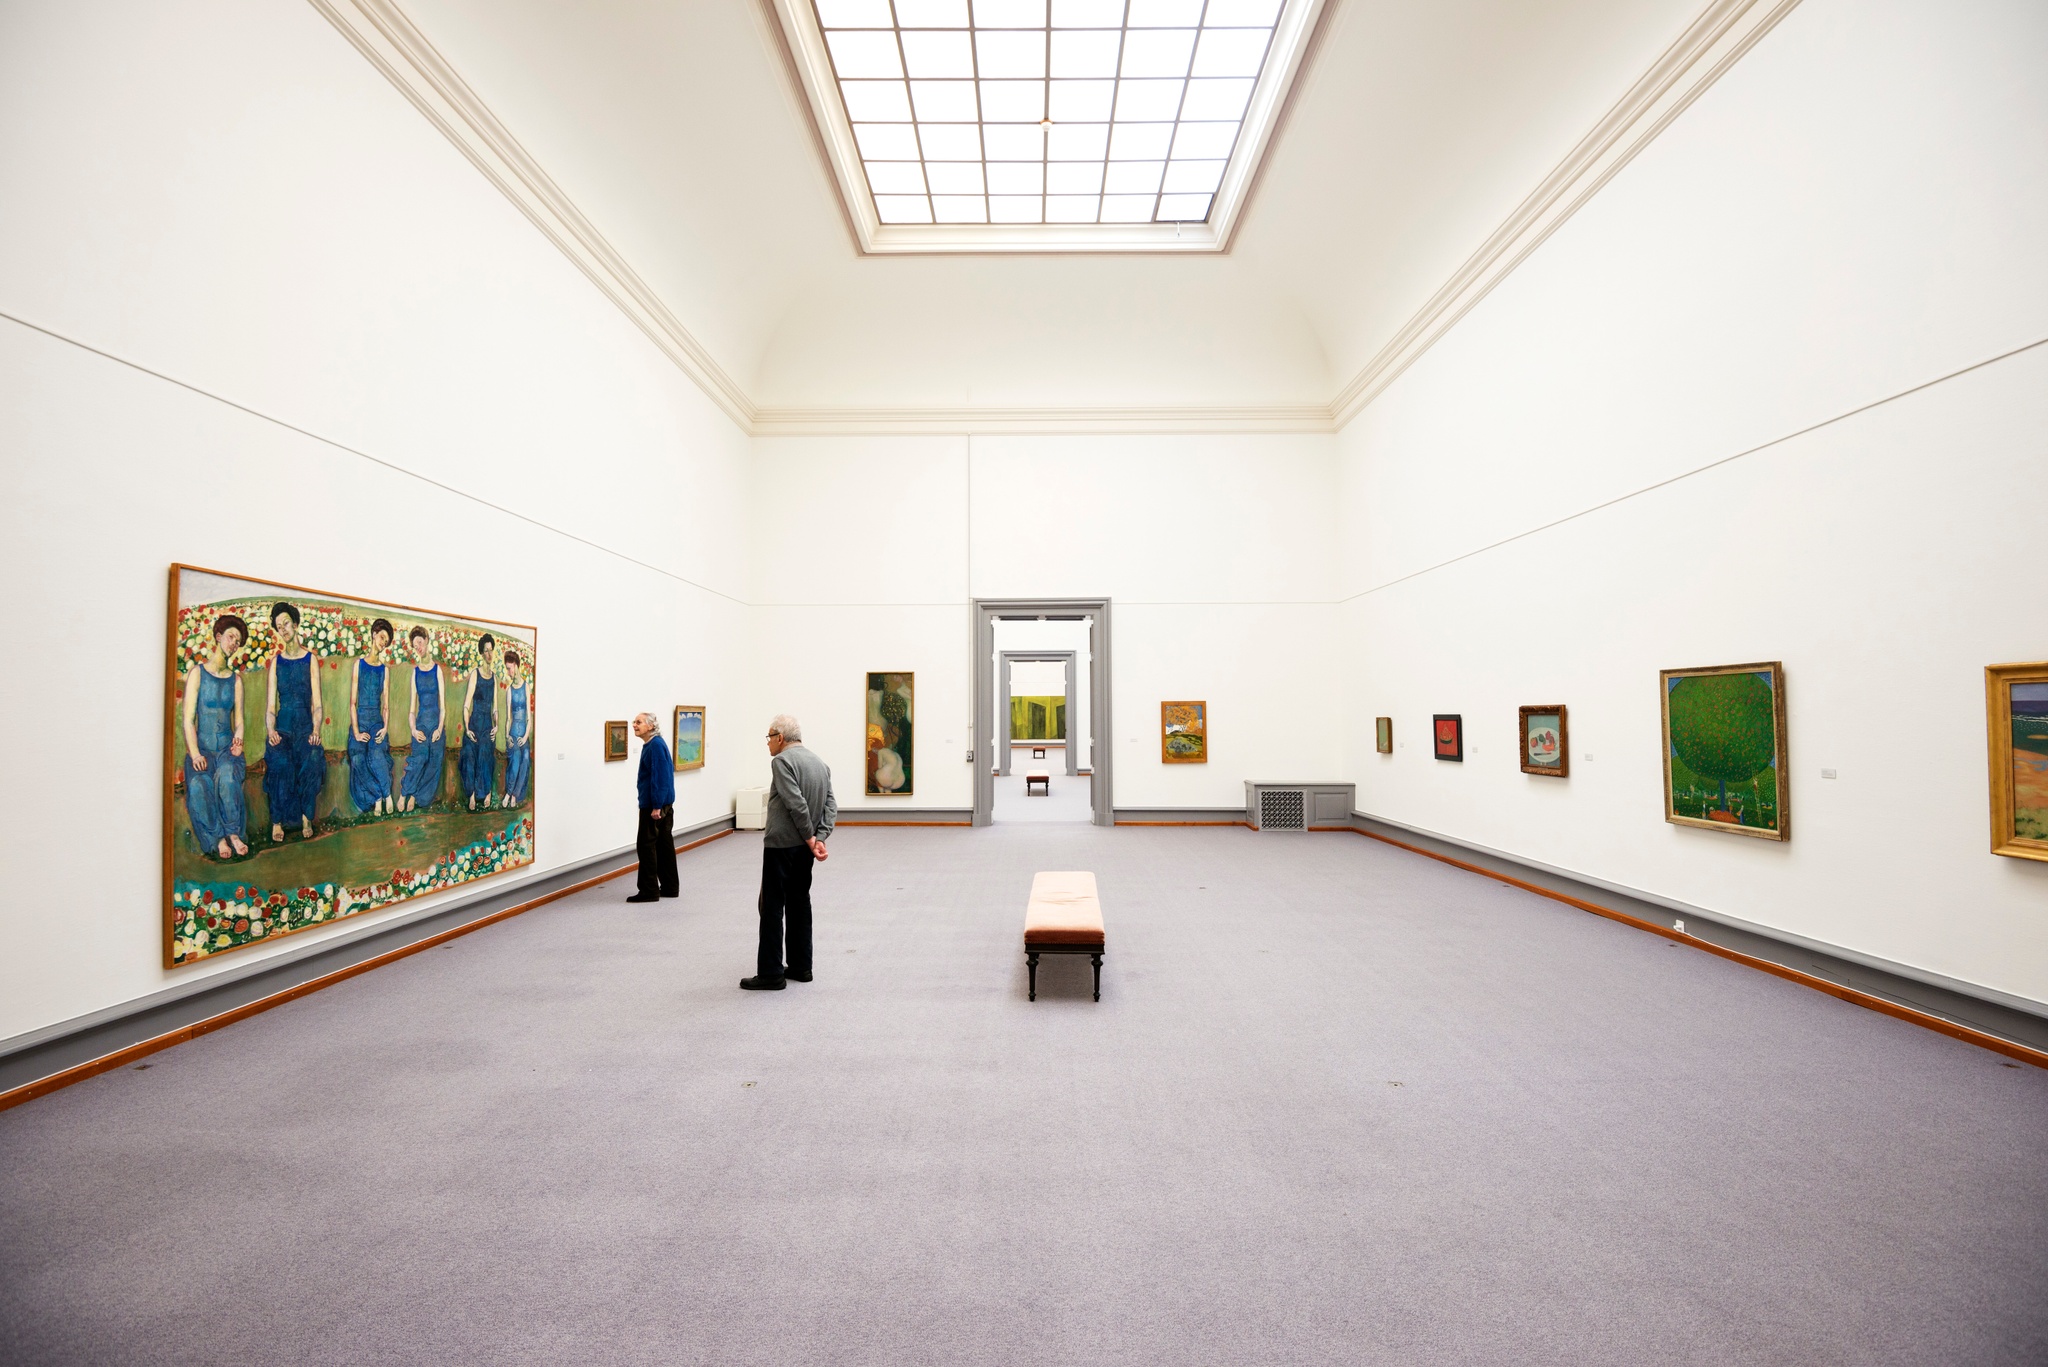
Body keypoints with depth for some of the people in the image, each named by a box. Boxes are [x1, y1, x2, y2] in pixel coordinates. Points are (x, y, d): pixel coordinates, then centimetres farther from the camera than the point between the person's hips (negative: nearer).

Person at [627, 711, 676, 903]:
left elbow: (660, 777, -22)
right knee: (664, 844, 12)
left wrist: (656, 806, -23)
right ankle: (670, 887, 18)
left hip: (654, 804, -10)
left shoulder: (656, 745, -17)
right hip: (664, 803, 10)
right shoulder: (650, 745, 13)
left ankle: (649, 890, 3)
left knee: (646, 845, -3)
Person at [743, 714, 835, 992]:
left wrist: (810, 837, -12)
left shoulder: (782, 760, -13)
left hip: (781, 843, -8)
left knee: (773, 906, -1)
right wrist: (820, 838, -5)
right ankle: (800, 966, 20)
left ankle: (771, 973, 3)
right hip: (804, 846, 8)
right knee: (799, 902, 14)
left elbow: (796, 803, -21)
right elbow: (831, 805, 2)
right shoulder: (819, 761, 11)